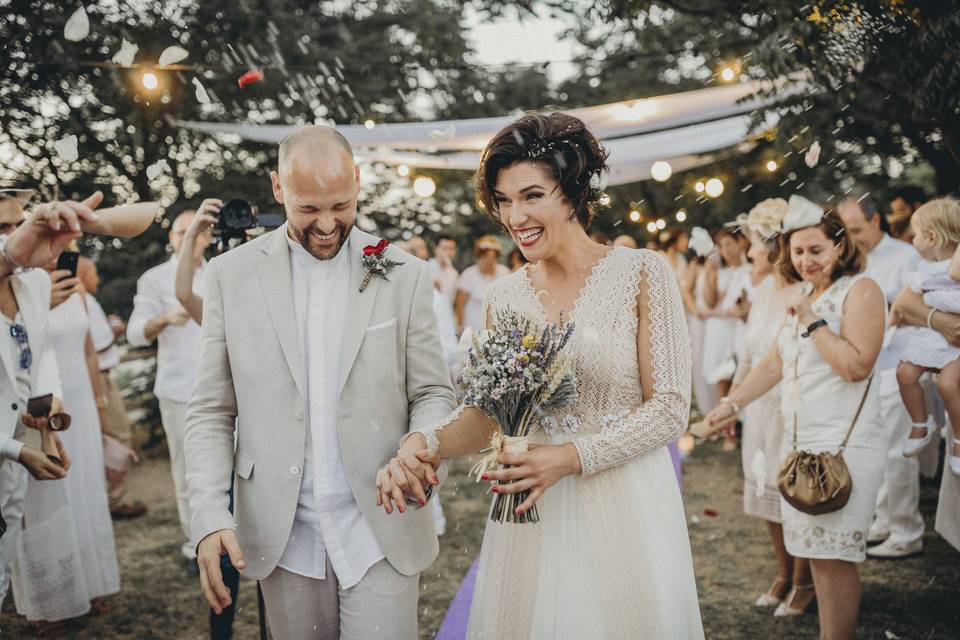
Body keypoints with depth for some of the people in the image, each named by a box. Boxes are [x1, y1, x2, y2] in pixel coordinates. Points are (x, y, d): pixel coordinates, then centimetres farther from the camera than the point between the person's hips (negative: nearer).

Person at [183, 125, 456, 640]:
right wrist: (211, 517, -11)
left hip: (381, 532, -1)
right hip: (282, 536, 1)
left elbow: (432, 394, 2)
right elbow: (211, 413, 2)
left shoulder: (404, 275, -1)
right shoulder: (231, 274, 0)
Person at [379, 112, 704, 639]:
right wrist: (424, 444, -14)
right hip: (531, 513, 3)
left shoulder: (642, 274, -8)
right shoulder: (504, 296, 4)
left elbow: (670, 408, -9)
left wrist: (569, 457, -19)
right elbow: (486, 413, 6)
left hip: (623, 508, -3)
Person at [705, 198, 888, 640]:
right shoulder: (805, 297, 17)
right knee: (816, 553, 10)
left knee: (832, 555, -6)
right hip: (801, 440, 8)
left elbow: (857, 365, -20)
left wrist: (812, 321, -17)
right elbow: (775, 362, 21)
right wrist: (732, 404, 18)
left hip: (845, 443, -8)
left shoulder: (860, 290, -8)